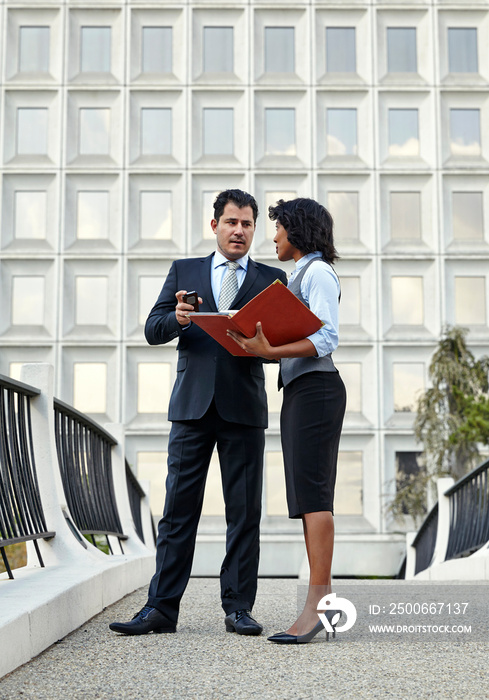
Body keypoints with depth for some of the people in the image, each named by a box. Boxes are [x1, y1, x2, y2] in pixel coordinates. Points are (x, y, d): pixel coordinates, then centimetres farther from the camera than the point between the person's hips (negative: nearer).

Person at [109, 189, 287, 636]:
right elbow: (153, 330, 7)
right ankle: (162, 608, 3)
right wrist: (177, 318, -15)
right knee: (178, 508, 0)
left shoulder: (272, 279, 12)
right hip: (193, 402, 1)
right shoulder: (183, 271, 15)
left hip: (245, 406, 0)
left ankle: (238, 608, 10)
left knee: (244, 512, 2)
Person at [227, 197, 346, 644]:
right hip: (298, 392, 10)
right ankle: (323, 601, 6)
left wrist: (270, 350, -25)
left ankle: (317, 600, -15)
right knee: (307, 497, 5)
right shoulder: (301, 276, 24)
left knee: (312, 494, -14)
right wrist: (259, 349, 11)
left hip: (316, 390, -10)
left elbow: (326, 339, -17)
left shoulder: (318, 272, -6)